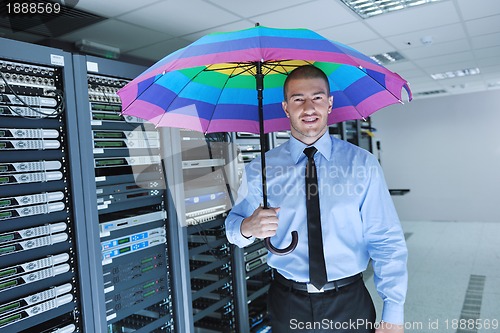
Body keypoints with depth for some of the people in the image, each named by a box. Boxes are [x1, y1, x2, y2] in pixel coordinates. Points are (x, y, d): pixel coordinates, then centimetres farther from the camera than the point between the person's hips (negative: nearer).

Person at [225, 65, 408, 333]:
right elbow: (232, 226, 1)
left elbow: (386, 241, -7)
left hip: (350, 304, 0)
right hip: (287, 305, 1)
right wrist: (247, 228, -22)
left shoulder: (362, 164, -6)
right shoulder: (259, 170, -3)